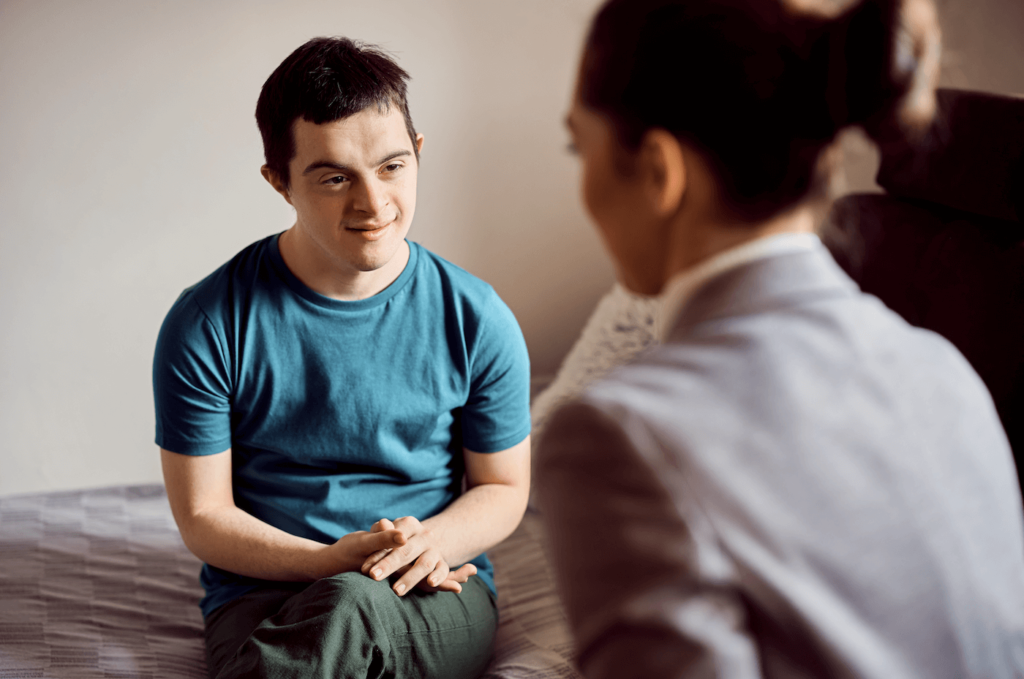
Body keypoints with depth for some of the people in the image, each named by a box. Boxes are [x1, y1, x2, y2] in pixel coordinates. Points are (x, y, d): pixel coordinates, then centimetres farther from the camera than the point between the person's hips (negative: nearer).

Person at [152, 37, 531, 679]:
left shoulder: (477, 319, -1)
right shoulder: (207, 326, -6)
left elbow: (503, 488, 9)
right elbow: (203, 515, -1)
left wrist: (431, 541, -14)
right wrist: (333, 562, -18)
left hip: (440, 596, 1)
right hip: (263, 592, 0)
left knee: (350, 608, -36)